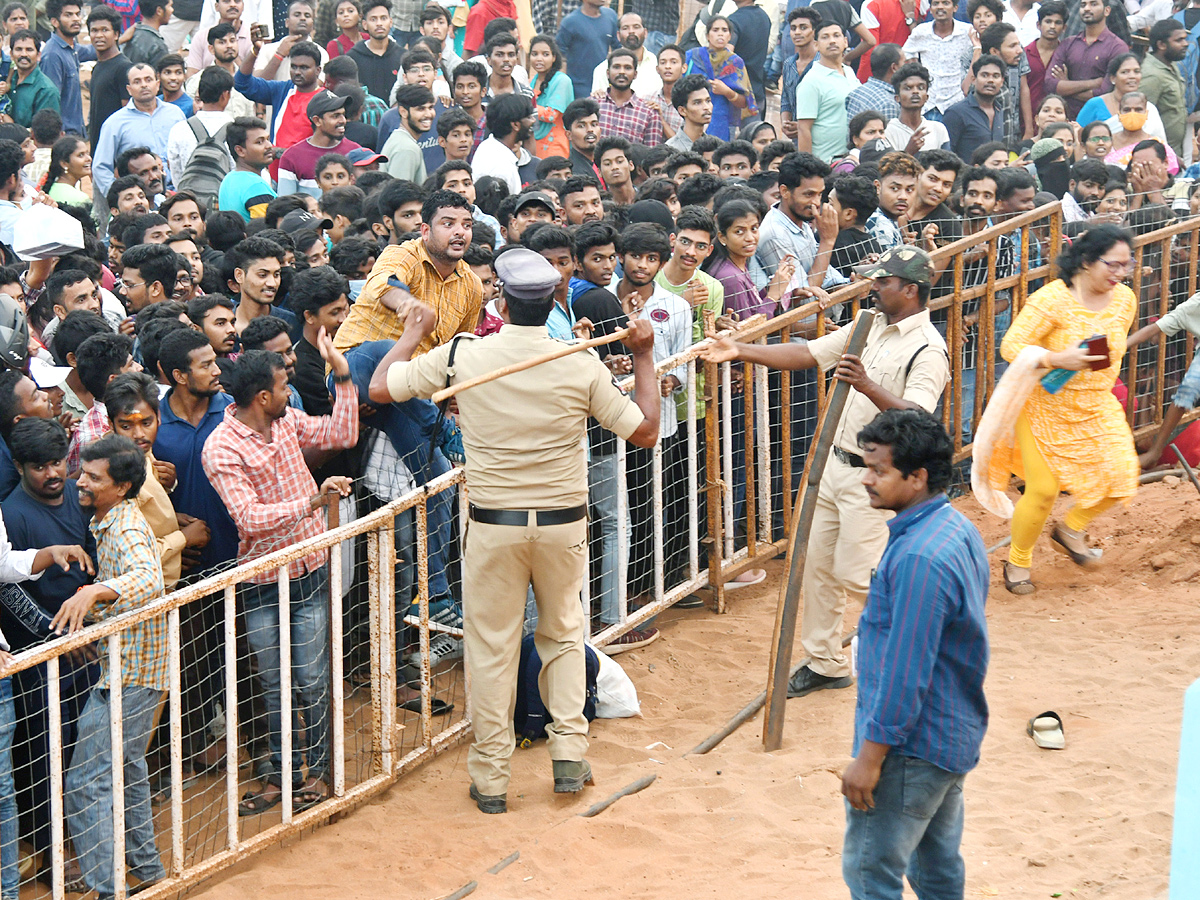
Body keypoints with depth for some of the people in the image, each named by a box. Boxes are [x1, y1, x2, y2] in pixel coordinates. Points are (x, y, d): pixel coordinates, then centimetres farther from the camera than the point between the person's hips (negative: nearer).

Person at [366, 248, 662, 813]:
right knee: (563, 634, 21)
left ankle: (490, 779, 10)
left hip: (494, 526, -1)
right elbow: (645, 431, 0)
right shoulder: (582, 365, -9)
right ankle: (569, 754, 14)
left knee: (491, 648, 7)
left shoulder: (462, 357, -10)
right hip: (563, 523, 1)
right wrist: (644, 357, 11)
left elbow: (379, 388, -2)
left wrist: (413, 335, 15)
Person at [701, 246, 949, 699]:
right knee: (817, 563, 11)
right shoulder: (871, 326, 8)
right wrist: (741, 351, 0)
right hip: (836, 464, 8)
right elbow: (809, 354, 8)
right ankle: (825, 662, 22)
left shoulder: (927, 350, -18)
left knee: (856, 574, -8)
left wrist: (867, 386, -43)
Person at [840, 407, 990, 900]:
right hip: (954, 738, 10)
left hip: (912, 744, -10)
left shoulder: (919, 558, -27)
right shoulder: (958, 528, 6)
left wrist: (870, 755, -20)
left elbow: (904, 671, -26)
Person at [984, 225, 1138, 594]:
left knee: (1120, 476, -8)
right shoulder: (1052, 299, -21)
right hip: (1048, 408, -5)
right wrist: (1059, 360, -35)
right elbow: (1011, 346, -24)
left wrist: (1100, 380, 15)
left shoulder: (1125, 299, -2)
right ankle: (1018, 561, 23)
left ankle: (1071, 529, 21)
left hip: (1098, 408, 5)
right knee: (1043, 491, -3)